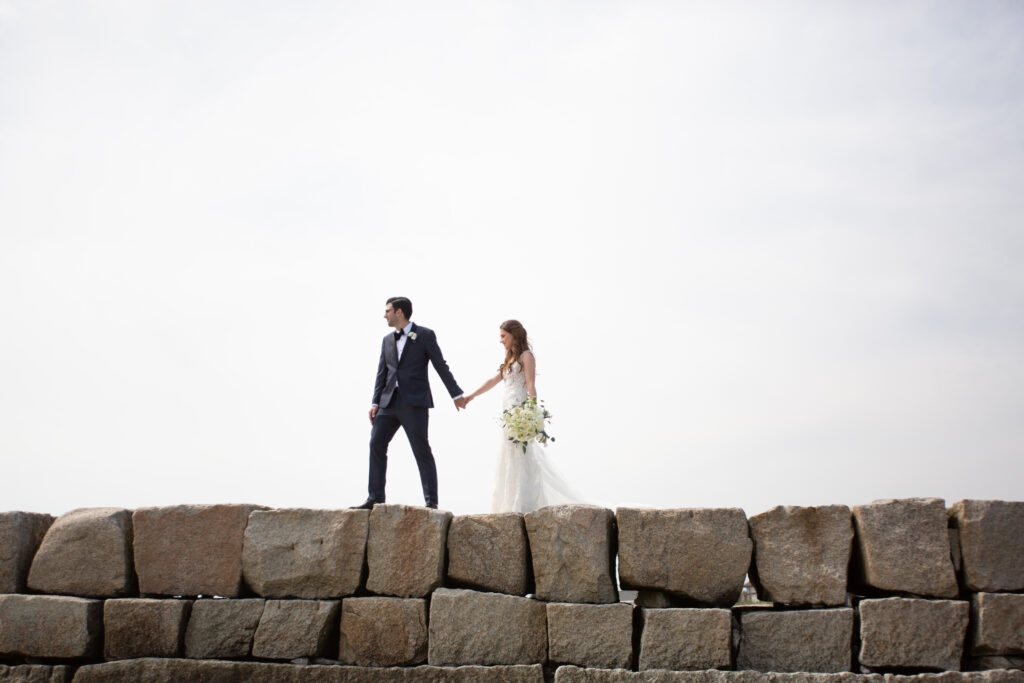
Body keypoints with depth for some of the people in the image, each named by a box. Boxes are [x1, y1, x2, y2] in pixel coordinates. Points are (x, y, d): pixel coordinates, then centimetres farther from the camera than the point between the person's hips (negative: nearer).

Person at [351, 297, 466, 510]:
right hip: (389, 401, 6)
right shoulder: (387, 340, 17)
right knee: (376, 444, -1)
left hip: (414, 402, -6)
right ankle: (375, 497, 3)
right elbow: (382, 373, 15)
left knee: (421, 450, -5)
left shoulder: (425, 335, 1)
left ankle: (431, 501, -1)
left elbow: (441, 366, 1)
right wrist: (375, 402, 6)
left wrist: (456, 394, 1)